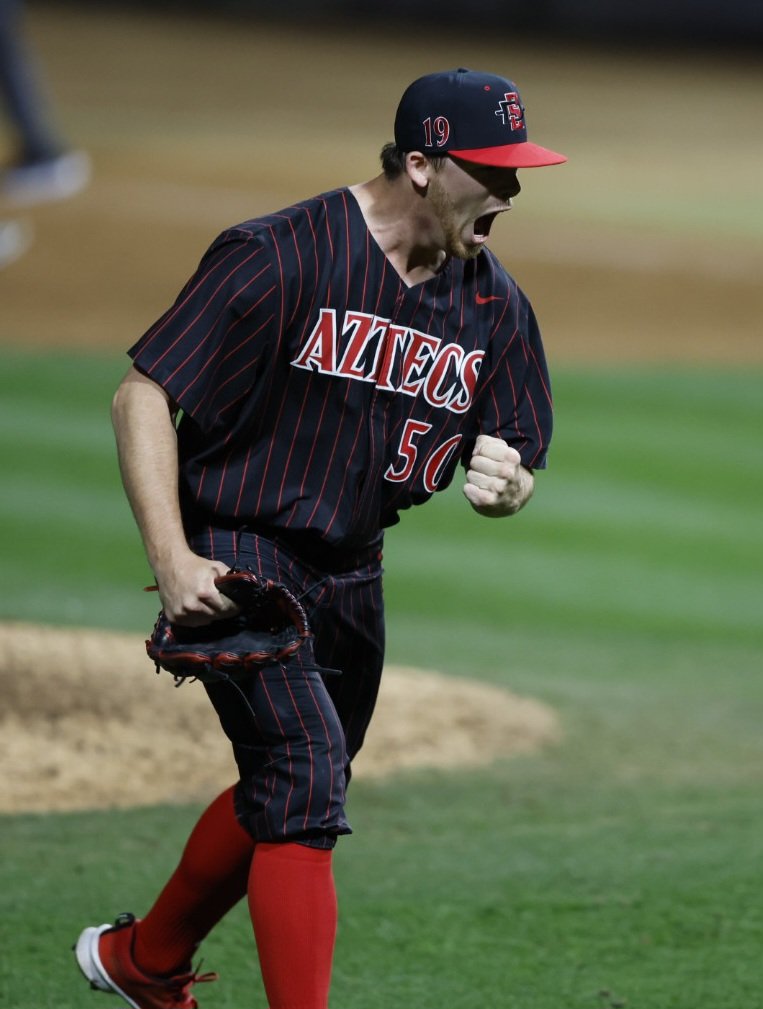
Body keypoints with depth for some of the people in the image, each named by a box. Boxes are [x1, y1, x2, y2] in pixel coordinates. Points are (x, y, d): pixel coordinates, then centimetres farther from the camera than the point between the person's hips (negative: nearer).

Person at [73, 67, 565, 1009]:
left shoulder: (494, 304, 2)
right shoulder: (281, 257, -18)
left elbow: (517, 464, 10)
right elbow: (142, 393, -16)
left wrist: (502, 483, -17)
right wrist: (172, 560, -26)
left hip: (352, 578, 7)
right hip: (238, 564, -7)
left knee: (286, 793, 19)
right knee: (307, 772, -21)